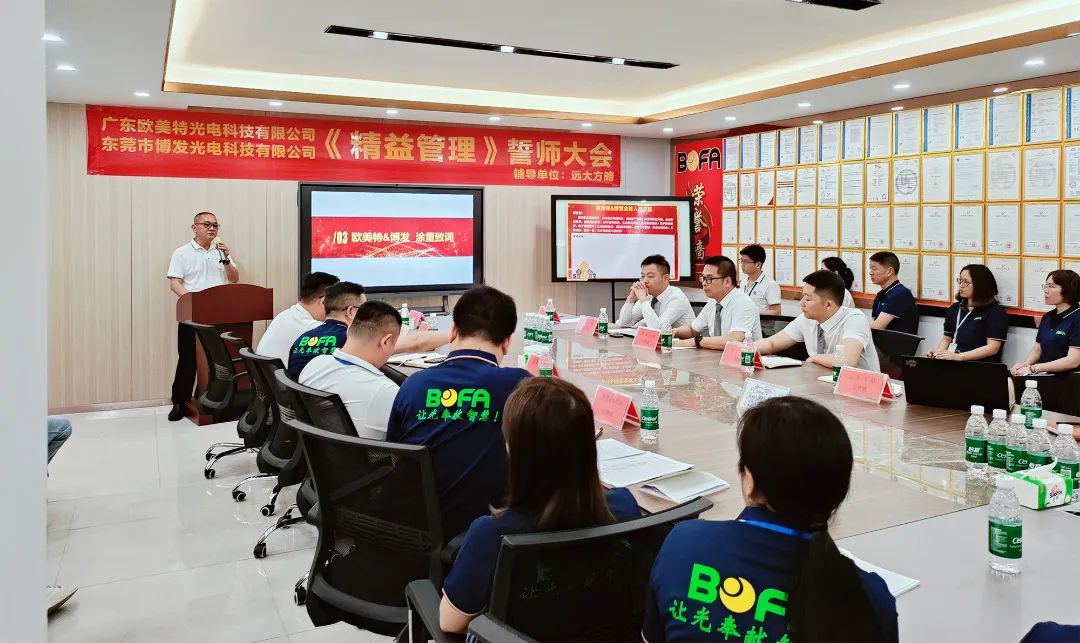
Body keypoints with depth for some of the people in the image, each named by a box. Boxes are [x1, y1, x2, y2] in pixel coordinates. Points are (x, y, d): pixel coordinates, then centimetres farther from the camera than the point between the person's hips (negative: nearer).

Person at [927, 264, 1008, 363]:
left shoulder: (995, 311, -1)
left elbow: (993, 348, -9)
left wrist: (958, 357, -18)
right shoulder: (954, 308, 18)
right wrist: (938, 352, -1)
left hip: (981, 367, -5)